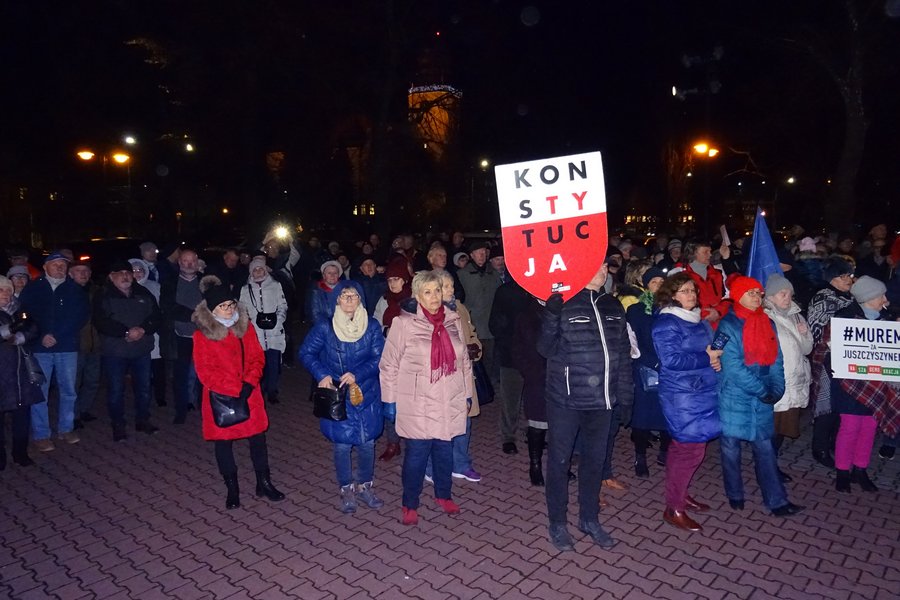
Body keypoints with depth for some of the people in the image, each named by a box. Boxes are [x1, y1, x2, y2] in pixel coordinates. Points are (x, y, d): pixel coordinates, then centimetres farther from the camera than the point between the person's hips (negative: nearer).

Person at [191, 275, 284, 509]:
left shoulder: (245, 326, 2)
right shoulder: (202, 335, -9)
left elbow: (257, 358, 1)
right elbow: (205, 372, -11)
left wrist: (249, 382, -15)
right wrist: (235, 389, -17)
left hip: (249, 394, 3)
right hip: (220, 398, -2)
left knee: (258, 438, 9)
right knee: (223, 442, 9)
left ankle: (264, 483, 25)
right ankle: (232, 489, 27)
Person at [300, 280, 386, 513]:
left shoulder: (372, 326, -3)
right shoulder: (324, 327, -6)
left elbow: (378, 358, -5)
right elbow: (306, 353, -1)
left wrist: (357, 375, -20)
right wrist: (322, 374, -16)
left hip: (366, 393, 1)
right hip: (337, 395, -1)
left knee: (367, 441, 6)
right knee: (342, 443, 4)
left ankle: (365, 486, 28)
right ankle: (346, 490, 24)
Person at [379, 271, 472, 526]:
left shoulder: (453, 321, 4)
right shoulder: (404, 323, -11)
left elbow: (464, 361, 12)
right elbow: (389, 364, -5)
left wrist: (466, 395, 14)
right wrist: (391, 400, -4)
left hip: (449, 404, 4)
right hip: (418, 405, -4)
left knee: (445, 450, 15)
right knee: (417, 453, 3)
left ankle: (444, 495, 37)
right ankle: (410, 504, 23)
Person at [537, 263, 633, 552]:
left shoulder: (613, 306, 7)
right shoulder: (563, 303, -9)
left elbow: (623, 353, 12)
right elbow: (546, 349, -13)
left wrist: (625, 396, 10)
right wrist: (551, 315, -29)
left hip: (601, 400, 5)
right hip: (566, 400, -5)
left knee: (595, 459, 17)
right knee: (560, 460, 8)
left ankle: (589, 519, 36)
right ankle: (557, 523, 26)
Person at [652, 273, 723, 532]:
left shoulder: (700, 320, 14)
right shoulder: (666, 323, -13)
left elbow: (711, 349, 23)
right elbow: (671, 359, -22)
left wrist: (716, 360, 1)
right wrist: (705, 359, -15)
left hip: (702, 393, 8)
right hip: (681, 396, -8)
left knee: (682, 446, 17)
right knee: (691, 448, -6)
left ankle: (680, 494, 31)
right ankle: (674, 508, 6)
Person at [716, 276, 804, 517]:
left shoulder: (768, 324, 8)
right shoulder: (728, 325, -11)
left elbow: (776, 360, 7)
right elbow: (733, 366, -17)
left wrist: (776, 389, -8)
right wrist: (763, 391, -16)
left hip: (763, 399, 5)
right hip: (734, 397, -5)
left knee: (765, 448, 9)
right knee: (731, 447, 8)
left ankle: (777, 501, 16)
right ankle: (735, 496, 23)